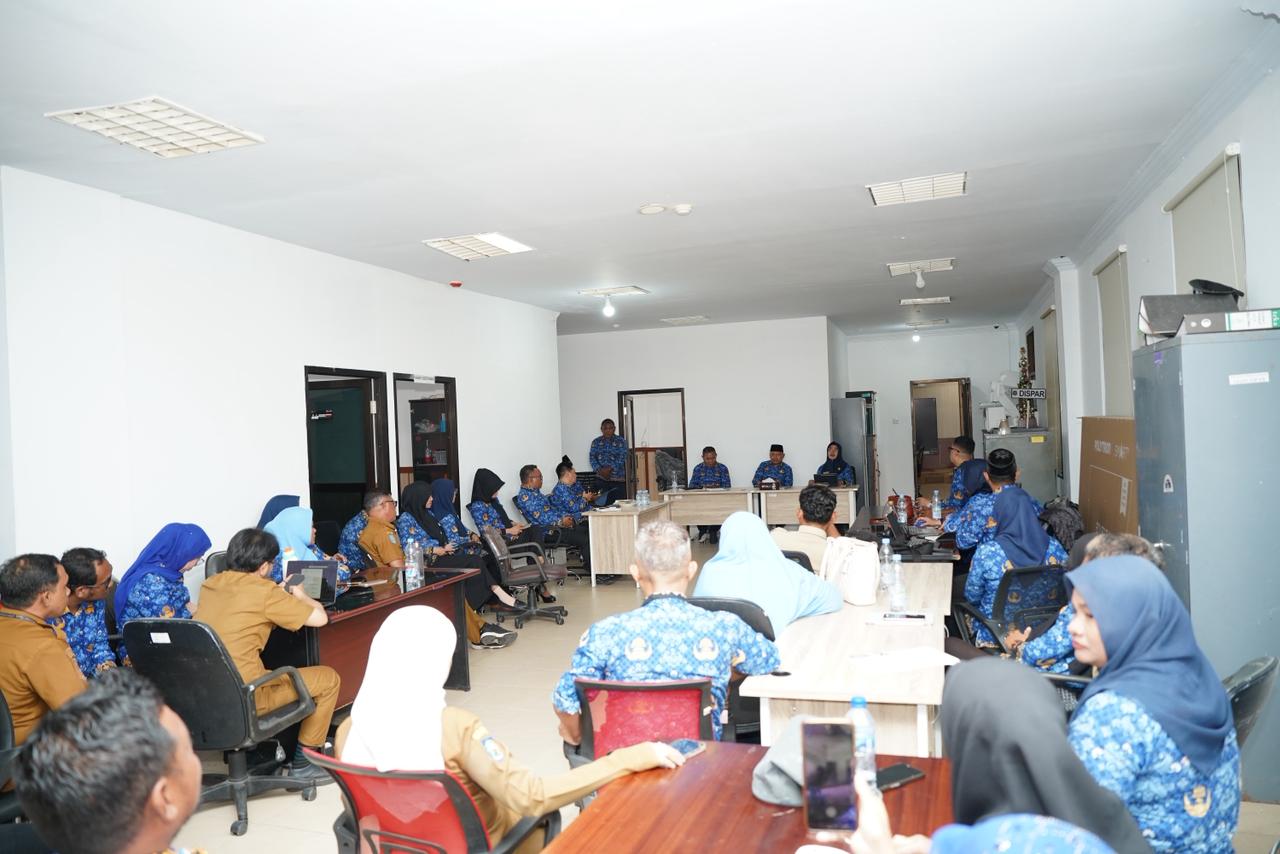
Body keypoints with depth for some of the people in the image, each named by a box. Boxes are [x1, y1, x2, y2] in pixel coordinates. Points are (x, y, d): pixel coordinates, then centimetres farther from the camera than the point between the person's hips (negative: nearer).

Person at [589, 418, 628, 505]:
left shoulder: (621, 441, 5)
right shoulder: (596, 442, 12)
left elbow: (622, 458, -6)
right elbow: (592, 457, 3)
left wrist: (610, 468, -16)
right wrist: (600, 470, -13)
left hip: (619, 480, -2)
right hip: (601, 479, 2)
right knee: (603, 503, -4)